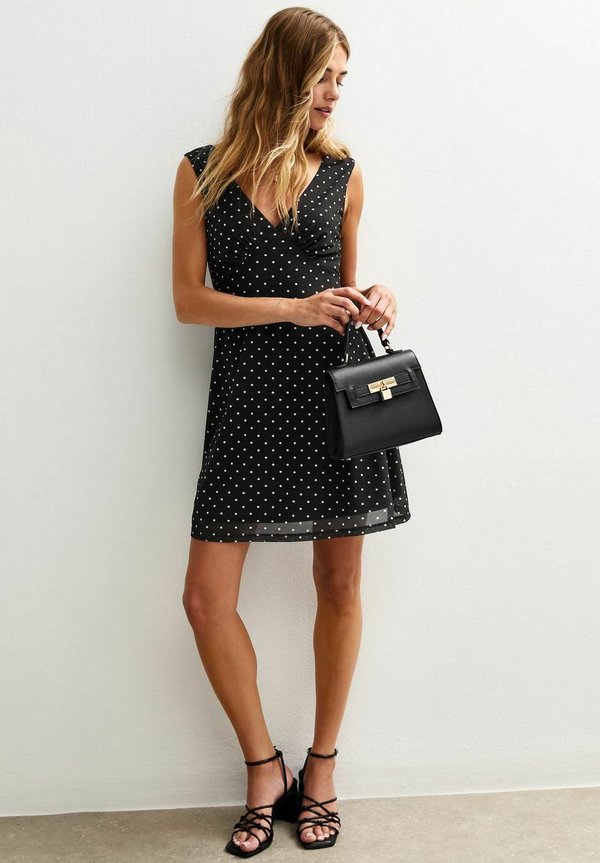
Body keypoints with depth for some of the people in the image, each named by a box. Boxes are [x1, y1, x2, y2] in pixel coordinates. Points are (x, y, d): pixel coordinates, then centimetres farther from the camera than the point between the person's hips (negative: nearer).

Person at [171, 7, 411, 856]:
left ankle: (320, 768, 23)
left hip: (337, 385, 2)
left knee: (340, 582, 5)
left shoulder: (343, 171, 9)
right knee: (206, 597, -5)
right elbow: (189, 299, -2)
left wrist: (372, 299, -3)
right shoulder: (203, 172, 3)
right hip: (248, 394, -1)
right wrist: (296, 309, -13)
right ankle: (264, 769, 16)